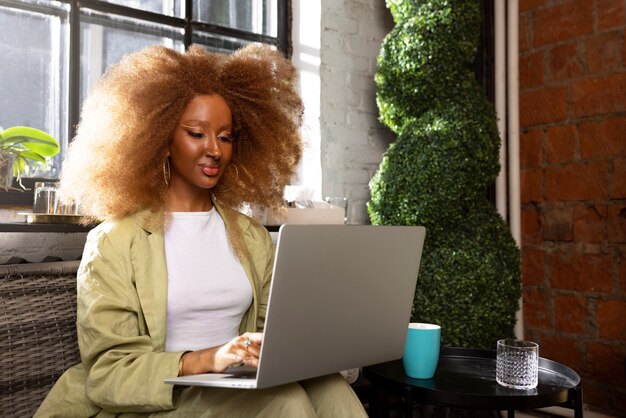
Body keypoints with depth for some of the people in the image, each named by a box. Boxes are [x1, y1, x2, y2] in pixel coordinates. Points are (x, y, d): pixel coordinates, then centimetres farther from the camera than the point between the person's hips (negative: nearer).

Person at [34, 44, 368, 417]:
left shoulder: (251, 235, 13)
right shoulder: (115, 242, -3)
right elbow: (107, 373, -10)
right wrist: (205, 359, -26)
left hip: (243, 388, 6)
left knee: (329, 387, -26)